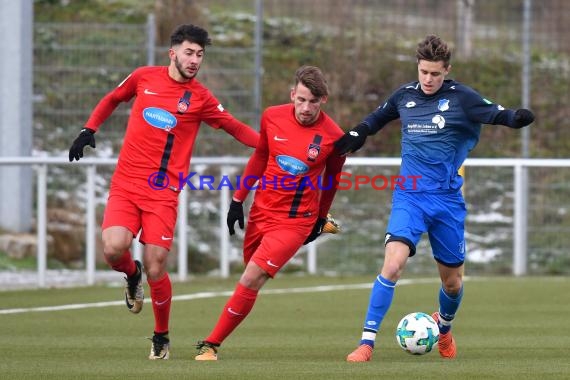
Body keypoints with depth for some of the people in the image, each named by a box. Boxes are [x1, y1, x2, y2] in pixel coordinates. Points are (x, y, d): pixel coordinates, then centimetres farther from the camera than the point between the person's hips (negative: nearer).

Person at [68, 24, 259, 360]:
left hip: (163, 192, -1)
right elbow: (112, 99, 24)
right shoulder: (144, 77, 6)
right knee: (114, 248, -23)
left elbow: (237, 128, 8)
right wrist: (89, 130, 15)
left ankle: (162, 338, 17)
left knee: (156, 269, -7)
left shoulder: (200, 98, 2)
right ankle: (132, 275, 16)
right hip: (125, 184, 1)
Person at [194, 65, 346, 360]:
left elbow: (331, 179, 5)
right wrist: (238, 200, 14)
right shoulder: (272, 117, -5)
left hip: (295, 222, -5)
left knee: (251, 280, -13)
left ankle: (211, 344, -9)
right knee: (251, 280, 13)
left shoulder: (333, 137, -13)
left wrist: (321, 220, 16)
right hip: (261, 212, 5)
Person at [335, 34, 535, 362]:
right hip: (409, 196, 1)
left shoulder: (460, 98, -5)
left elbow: (495, 114, -17)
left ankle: (444, 327, 44)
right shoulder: (405, 96, 5)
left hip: (447, 199, 0)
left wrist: (517, 118, -37)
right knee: (393, 264, -21)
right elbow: (379, 116, 25)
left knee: (453, 281, 11)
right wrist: (357, 135, 14)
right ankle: (367, 342, -17)